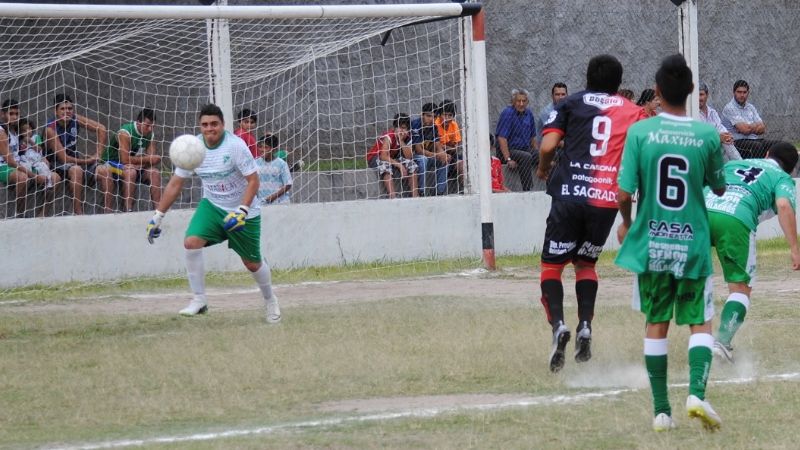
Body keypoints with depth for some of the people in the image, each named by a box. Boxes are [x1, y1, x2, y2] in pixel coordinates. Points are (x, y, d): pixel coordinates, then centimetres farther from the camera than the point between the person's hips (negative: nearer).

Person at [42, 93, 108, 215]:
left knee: (104, 170, -13)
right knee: (76, 169, -36)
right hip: (56, 164, -6)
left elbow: (101, 129, 5)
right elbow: (63, 158, -23)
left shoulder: (74, 119, -4)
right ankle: (78, 213, -36)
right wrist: (88, 161, -15)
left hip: (75, 160, 6)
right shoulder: (50, 129, -20)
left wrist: (98, 154, -2)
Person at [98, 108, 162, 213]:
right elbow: (125, 159, -27)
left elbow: (151, 159, -4)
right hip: (114, 163, -6)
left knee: (155, 172, -14)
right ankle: (128, 210, -38)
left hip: (135, 166, 6)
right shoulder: (125, 132, -21)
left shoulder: (150, 135, 0)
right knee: (130, 171, -35)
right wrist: (147, 159, -20)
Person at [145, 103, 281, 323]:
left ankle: (270, 300, 35)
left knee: (252, 263, 5)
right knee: (191, 241, -22)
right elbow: (175, 183, -1)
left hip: (244, 210, -3)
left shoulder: (235, 145, -22)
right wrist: (158, 216, -2)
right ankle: (199, 299, -12)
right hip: (212, 205, 3)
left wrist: (242, 211, -31)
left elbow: (253, 180, -20)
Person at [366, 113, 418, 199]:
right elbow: (383, 156, -35)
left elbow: (409, 157, -20)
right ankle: (392, 197, -44)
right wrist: (399, 165, -38)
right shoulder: (389, 137, -26)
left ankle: (415, 195, -12)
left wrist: (401, 141, -27)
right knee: (386, 167, -38)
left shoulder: (407, 139, -7)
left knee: (411, 164, -13)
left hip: (392, 159, 6)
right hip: (374, 158, -6)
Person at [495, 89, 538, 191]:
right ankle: (527, 189, -38)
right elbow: (501, 138, -20)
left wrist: (538, 154, 12)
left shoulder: (528, 113, 10)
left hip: (525, 149, 7)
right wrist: (508, 159, -26)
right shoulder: (508, 113, -12)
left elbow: (532, 137, 20)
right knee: (526, 157, -36)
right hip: (509, 150, -7)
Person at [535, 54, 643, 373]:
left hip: (570, 194, -2)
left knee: (552, 264, 7)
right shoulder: (632, 112, 15)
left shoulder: (572, 104, 9)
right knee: (585, 262, 21)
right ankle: (585, 325, 0)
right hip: (608, 198, 2)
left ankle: (558, 323, -17)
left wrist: (544, 169, 18)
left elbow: (548, 145, -2)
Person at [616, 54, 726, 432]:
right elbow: (719, 188, 7)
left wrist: (626, 223, 10)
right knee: (700, 324, 9)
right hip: (694, 245, 0)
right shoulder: (708, 135, -7)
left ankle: (661, 411, 11)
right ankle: (697, 393, -14)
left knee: (655, 326, 11)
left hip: (651, 245, 0)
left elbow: (624, 193, -10)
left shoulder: (640, 132, -9)